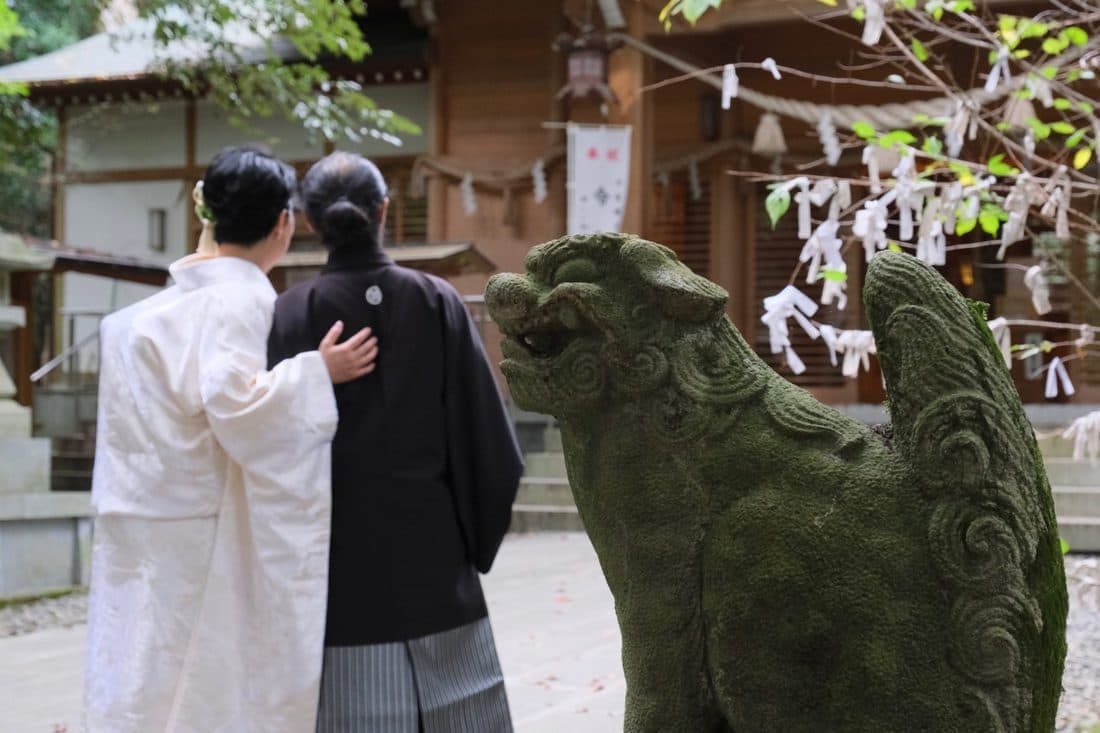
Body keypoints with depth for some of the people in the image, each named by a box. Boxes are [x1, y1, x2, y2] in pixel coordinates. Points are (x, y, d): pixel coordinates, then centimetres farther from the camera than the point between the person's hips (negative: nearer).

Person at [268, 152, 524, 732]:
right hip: (432, 558, 1)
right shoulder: (437, 302, -3)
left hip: (334, 567, -1)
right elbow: (489, 439, -3)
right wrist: (476, 546, 9)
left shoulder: (290, 316, -7)